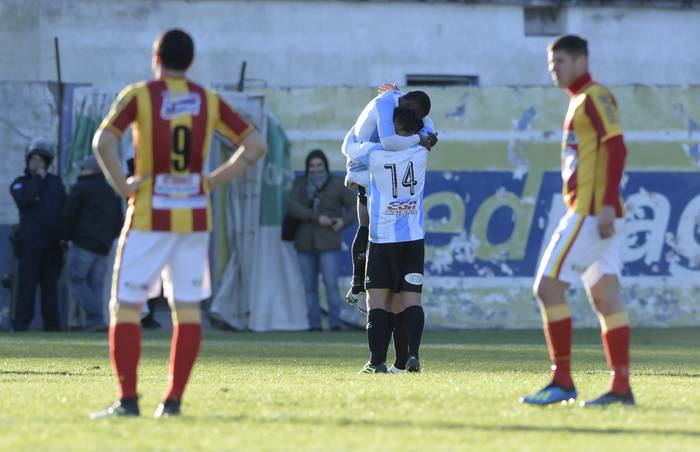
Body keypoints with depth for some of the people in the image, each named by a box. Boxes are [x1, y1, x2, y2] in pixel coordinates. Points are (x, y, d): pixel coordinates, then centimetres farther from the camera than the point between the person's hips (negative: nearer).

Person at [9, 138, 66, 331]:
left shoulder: (56, 183, 15)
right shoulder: (20, 184, 5)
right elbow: (25, 199, -18)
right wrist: (37, 179, -8)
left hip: (52, 243, 4)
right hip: (30, 242, -4)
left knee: (50, 284, 7)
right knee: (27, 283, -8)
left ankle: (52, 323, 10)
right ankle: (22, 322, -9)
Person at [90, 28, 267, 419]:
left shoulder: (139, 96, -4)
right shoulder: (209, 101, 6)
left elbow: (103, 141, -19)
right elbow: (256, 145, 7)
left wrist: (121, 184, -8)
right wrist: (216, 180, 8)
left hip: (149, 218, -3)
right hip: (195, 217, 3)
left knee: (126, 307, 2)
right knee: (187, 307, 8)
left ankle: (128, 400, -5)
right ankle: (174, 400, 5)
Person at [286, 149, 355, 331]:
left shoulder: (337, 185, -1)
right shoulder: (300, 183, 4)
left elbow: (354, 208, 6)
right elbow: (292, 206, -12)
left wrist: (344, 222, -14)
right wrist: (317, 218, -20)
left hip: (328, 243, -3)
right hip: (305, 242, 3)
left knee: (331, 284, -12)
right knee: (310, 287, 3)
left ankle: (336, 323, -7)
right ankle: (314, 325, 6)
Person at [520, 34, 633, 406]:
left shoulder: (596, 97, -8)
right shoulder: (579, 101, 21)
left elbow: (616, 148, -18)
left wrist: (607, 204, -24)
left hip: (591, 211, -10)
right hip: (586, 212, 10)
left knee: (548, 286, -10)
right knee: (605, 297, 5)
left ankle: (562, 381, -10)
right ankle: (621, 387, 2)